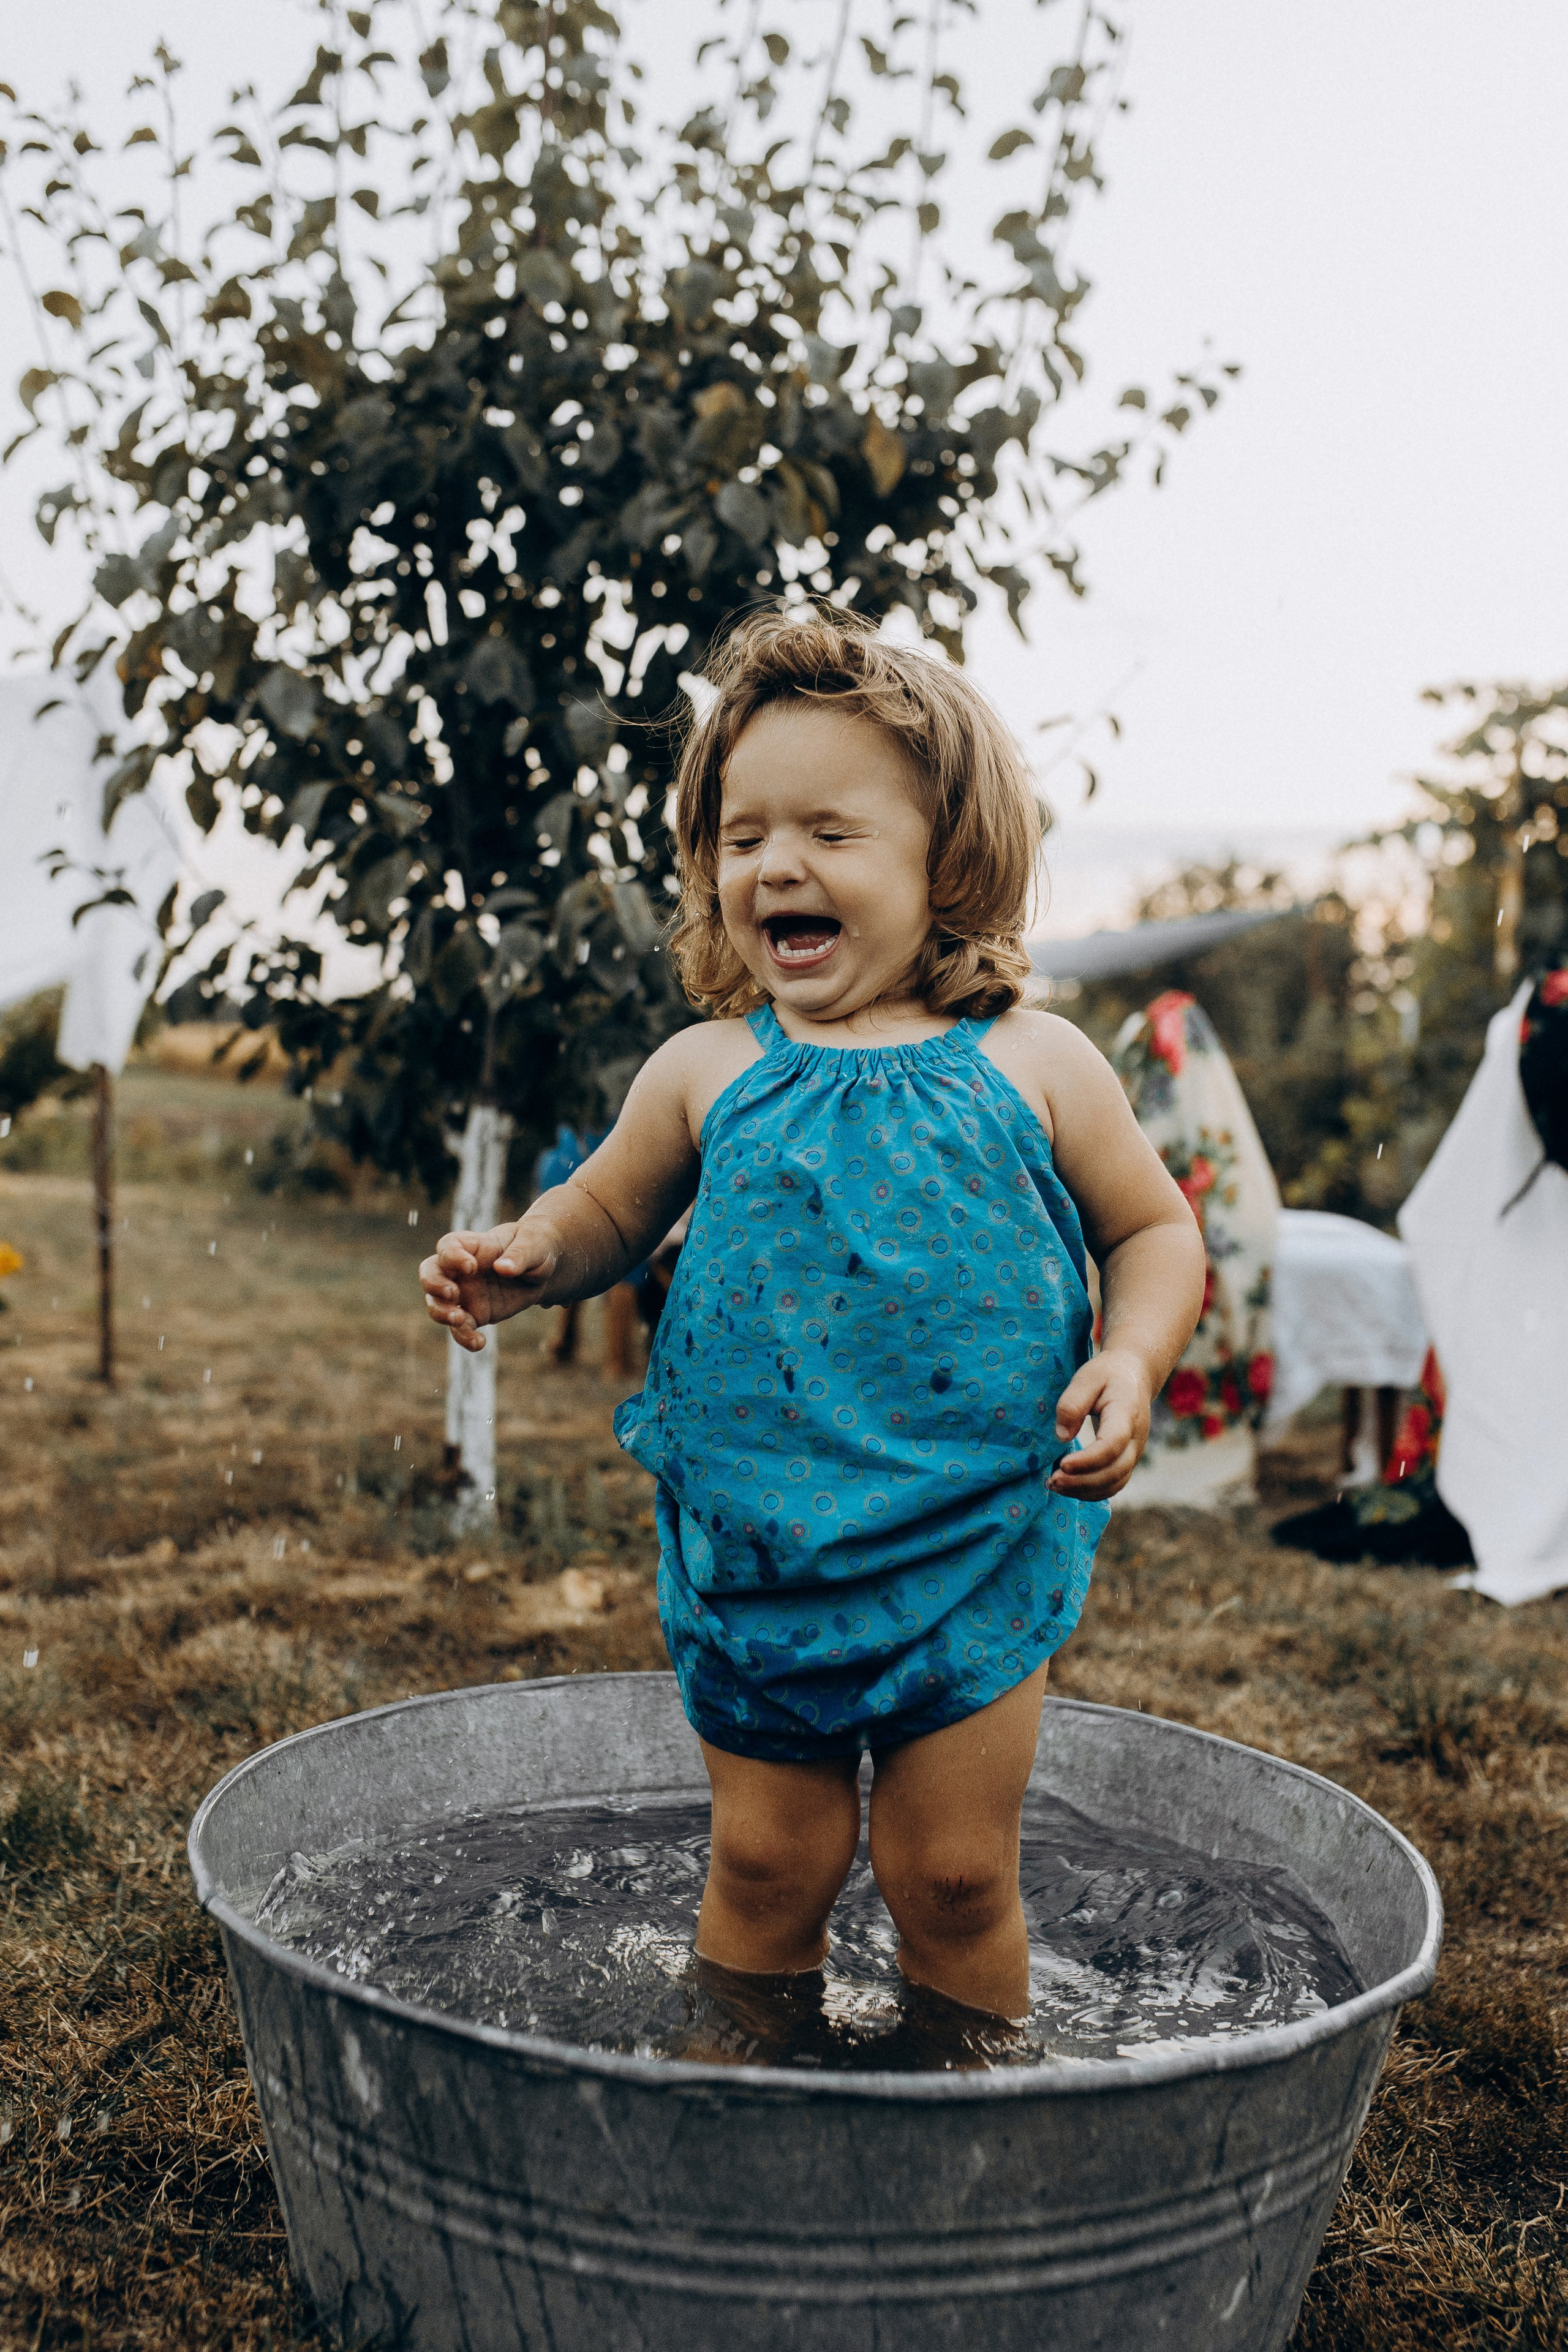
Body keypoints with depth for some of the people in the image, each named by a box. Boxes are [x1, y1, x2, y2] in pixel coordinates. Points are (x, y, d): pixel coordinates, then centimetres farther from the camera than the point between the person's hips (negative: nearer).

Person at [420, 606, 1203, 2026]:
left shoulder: (1033, 1069, -3)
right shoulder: (708, 1073, 1)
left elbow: (1155, 1230, 6)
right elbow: (610, 1212, 14)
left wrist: (1132, 1358, -12)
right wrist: (532, 1255, -7)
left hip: (974, 1559, -1)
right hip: (754, 1560, 1)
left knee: (954, 1878, 9)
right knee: (768, 1861, 11)